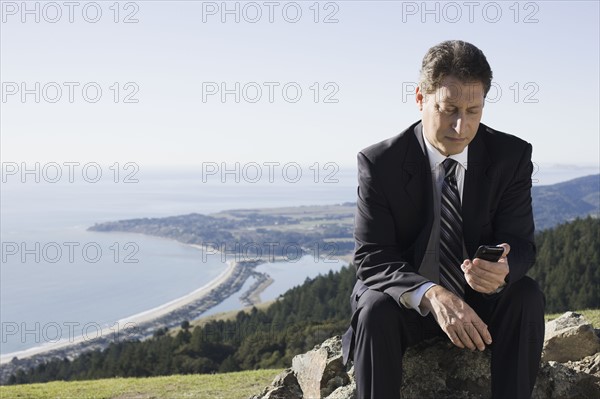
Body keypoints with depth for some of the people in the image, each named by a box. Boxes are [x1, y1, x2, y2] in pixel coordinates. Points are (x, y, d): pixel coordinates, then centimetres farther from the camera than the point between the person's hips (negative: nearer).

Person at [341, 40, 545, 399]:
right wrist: (431, 295, -38)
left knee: (527, 296, -26)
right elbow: (371, 256, -18)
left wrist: (502, 270, -36)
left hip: (482, 301, 2)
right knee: (375, 308, -32)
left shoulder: (512, 156, -8)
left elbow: (521, 243, -9)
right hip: (408, 302, -2)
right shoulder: (380, 163, -14)